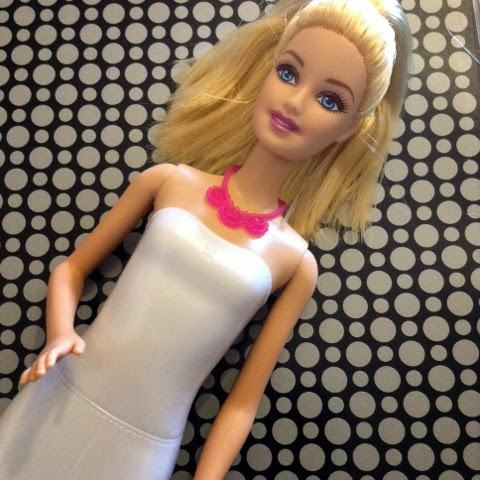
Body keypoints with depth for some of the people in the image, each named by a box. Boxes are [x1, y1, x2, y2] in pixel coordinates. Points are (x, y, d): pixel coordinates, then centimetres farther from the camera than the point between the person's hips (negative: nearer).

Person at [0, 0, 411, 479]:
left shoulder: (294, 262, -5)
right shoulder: (169, 181, -3)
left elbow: (243, 402, -1)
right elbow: (72, 267, 6)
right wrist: (59, 335, -11)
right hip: (58, 410, 1)